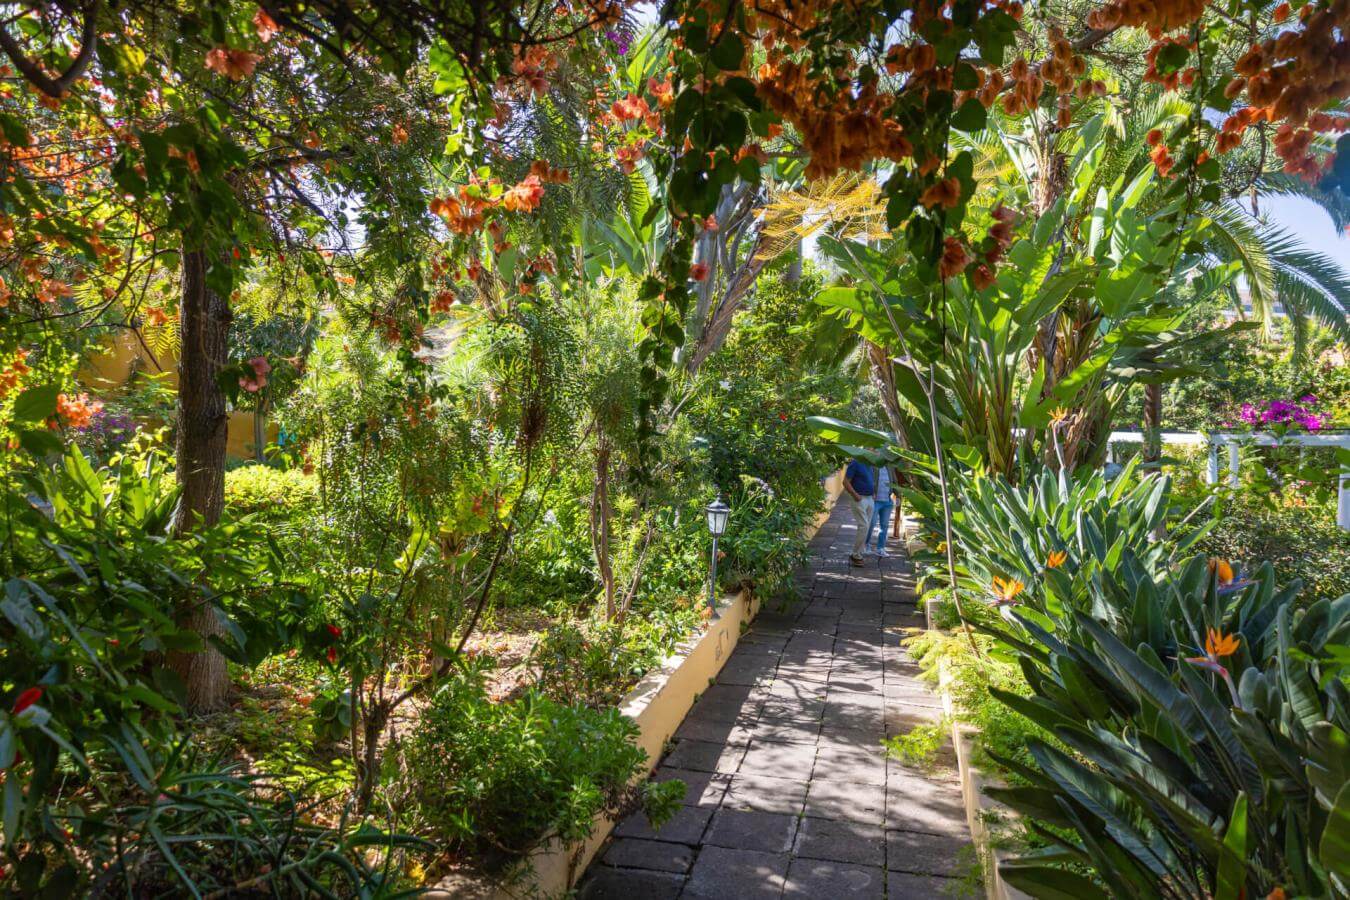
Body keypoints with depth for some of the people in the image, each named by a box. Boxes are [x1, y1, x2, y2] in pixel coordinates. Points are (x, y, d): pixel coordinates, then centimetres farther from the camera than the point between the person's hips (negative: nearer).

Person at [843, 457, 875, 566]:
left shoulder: (869, 465, 13)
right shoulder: (855, 463, -11)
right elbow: (846, 482, -14)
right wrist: (855, 495, -20)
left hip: (869, 499, 8)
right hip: (859, 499, -8)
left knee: (865, 528, 8)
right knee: (863, 527, -14)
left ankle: (857, 555, 16)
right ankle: (856, 556, -6)